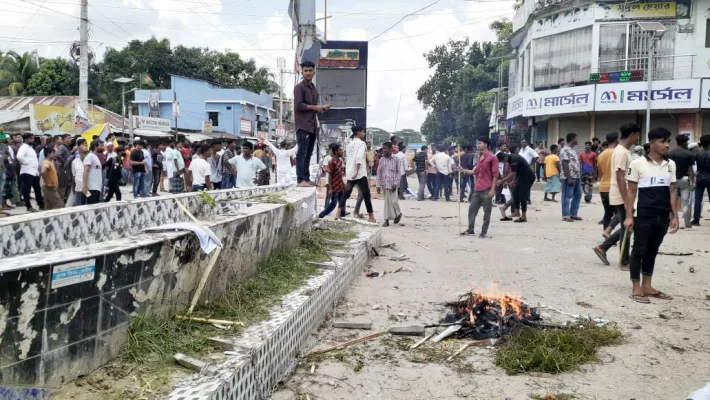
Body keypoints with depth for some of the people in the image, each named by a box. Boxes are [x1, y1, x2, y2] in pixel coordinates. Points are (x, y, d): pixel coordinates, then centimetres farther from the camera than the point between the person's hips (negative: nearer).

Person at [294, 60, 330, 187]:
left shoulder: (314, 89, 20)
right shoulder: (299, 87, -4)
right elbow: (298, 105, -15)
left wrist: (322, 108, 6)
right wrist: (315, 107, -11)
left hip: (313, 125, 8)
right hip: (303, 125, -8)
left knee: (308, 154, 9)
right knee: (302, 153, -10)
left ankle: (306, 178, 14)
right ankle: (301, 179, -11)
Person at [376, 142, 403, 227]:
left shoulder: (396, 159, -3)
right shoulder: (382, 160, 7)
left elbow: (400, 173, -4)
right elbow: (379, 173, 9)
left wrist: (396, 183, -11)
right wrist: (378, 185, 5)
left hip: (392, 184, -3)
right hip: (384, 184, 3)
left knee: (393, 201, -6)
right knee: (387, 202, 4)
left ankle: (398, 214, 20)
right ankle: (387, 220, 8)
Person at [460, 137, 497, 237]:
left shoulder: (492, 158, -8)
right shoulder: (479, 157, 16)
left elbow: (495, 174, -11)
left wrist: (493, 189, -16)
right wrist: (464, 170, 9)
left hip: (487, 190, -8)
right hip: (477, 189, 8)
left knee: (487, 212, 2)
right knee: (472, 209, 7)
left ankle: (484, 232, 8)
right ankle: (470, 230, 16)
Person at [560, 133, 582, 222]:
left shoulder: (573, 150, 18)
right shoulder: (565, 150, -13)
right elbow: (565, 165, -19)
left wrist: (577, 176, 20)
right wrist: (569, 178, -23)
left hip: (576, 177, 10)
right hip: (569, 177, -10)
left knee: (577, 195, 12)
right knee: (567, 196, -4)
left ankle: (573, 214, 20)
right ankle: (565, 215, 1)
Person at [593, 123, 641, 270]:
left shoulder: (625, 150, 14)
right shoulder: (621, 152, -18)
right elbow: (620, 178, -23)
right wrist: (626, 201, -24)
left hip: (624, 197, 10)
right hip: (621, 198, -10)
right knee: (626, 229, -1)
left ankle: (602, 248, 21)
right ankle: (625, 263, 8)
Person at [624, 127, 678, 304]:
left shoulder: (671, 165, 7)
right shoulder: (638, 163, -7)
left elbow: (672, 192, 10)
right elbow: (631, 192, -5)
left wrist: (675, 216, 6)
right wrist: (629, 216, -9)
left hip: (663, 217, 5)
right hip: (643, 216, -5)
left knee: (652, 251, 13)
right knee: (639, 251, 2)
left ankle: (647, 286, 23)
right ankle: (636, 288, 10)